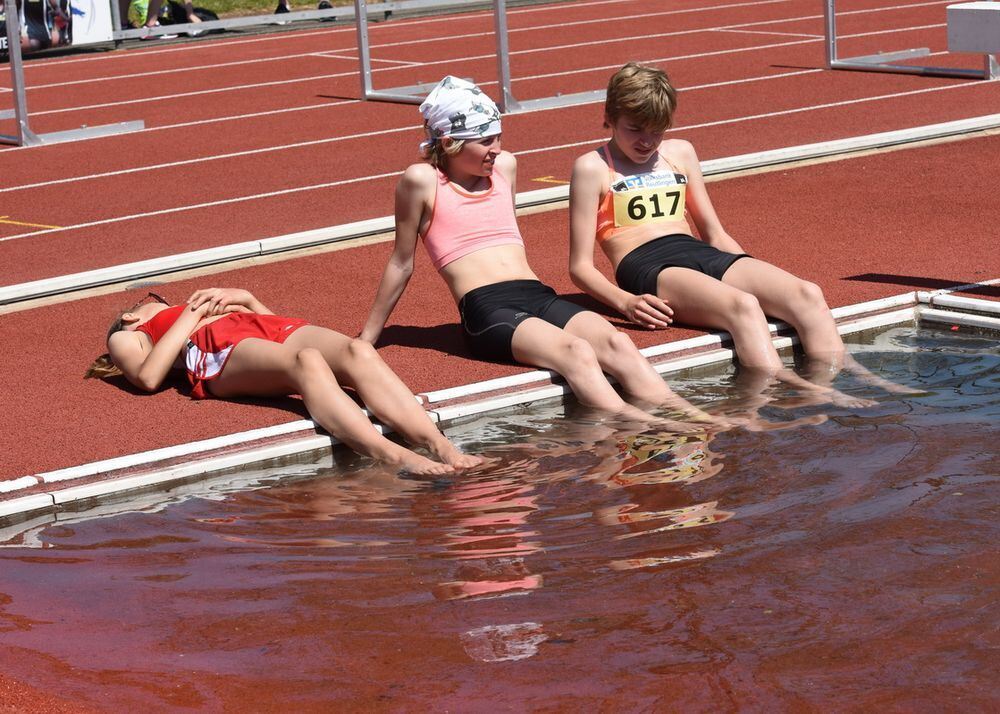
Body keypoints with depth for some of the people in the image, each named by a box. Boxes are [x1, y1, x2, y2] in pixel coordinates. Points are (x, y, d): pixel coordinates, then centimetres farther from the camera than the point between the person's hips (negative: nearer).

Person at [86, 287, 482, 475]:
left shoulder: (201, 303, 47)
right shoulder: (126, 337, 32)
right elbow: (148, 376, 7)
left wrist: (243, 298, 22)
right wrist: (192, 314, 12)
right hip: (223, 351, -5)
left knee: (357, 351, -30)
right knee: (306, 361, -39)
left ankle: (441, 446, -50)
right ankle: (391, 456, -61)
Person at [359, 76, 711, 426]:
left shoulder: (505, 165, 20)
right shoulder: (422, 180, 2)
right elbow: (402, 264, 9)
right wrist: (367, 338, 14)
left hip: (538, 294, 6)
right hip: (485, 308, -6)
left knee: (616, 343, -24)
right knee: (576, 352, -33)